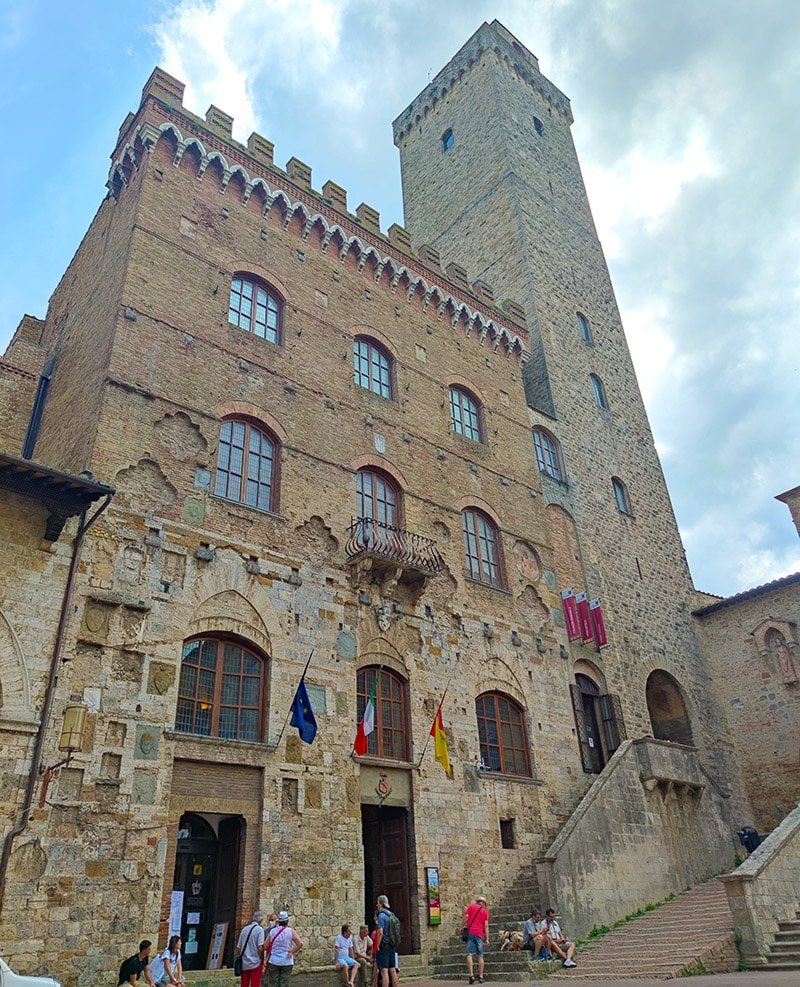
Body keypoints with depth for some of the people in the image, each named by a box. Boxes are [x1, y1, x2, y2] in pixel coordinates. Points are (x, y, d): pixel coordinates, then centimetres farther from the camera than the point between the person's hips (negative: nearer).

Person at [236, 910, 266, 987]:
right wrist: (262, 959, -2)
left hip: (244, 963, 6)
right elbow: (260, 948, -17)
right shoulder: (259, 929, -11)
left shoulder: (244, 929, 6)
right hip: (256, 963, -5)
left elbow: (239, 947, 9)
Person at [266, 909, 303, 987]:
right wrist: (292, 952, -4)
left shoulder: (272, 931, 0)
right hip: (286, 962, -2)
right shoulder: (290, 931, -7)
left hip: (273, 961, 2)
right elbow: (300, 944, -17)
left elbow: (265, 946, -1)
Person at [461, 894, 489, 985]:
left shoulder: (470, 906, 12)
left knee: (469, 954, -4)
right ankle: (481, 977, 7)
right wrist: (487, 938, 2)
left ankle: (471, 975, -15)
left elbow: (466, 917, -1)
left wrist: (463, 927, 5)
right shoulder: (485, 911, 11)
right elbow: (486, 925, 3)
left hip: (470, 932, -1)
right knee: (480, 956, 9)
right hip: (480, 934, 1)